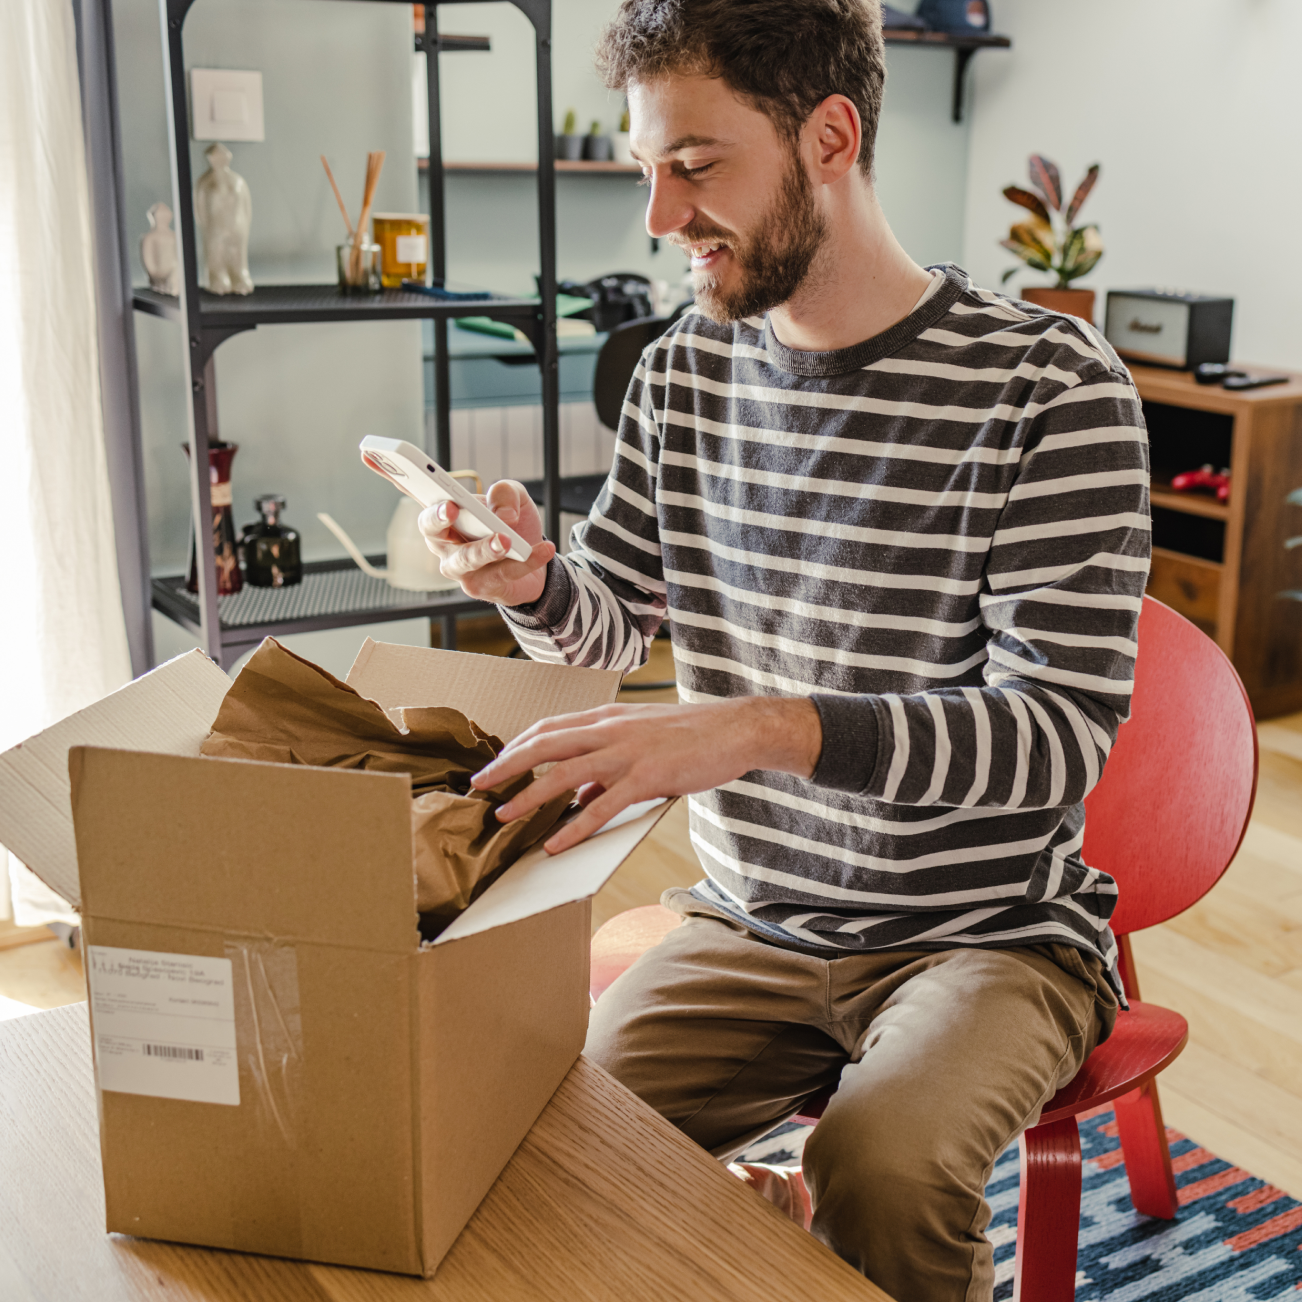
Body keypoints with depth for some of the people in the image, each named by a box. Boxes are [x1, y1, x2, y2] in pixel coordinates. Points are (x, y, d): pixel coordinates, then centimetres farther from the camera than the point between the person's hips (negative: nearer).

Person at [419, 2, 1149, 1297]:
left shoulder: (1048, 387, -15)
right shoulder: (682, 373, 3)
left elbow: (1065, 729, -22)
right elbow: (613, 619, 12)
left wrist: (771, 727, -36)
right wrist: (533, 579, -12)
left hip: (989, 933, -4)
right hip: (750, 924, 4)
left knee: (879, 1170, -29)